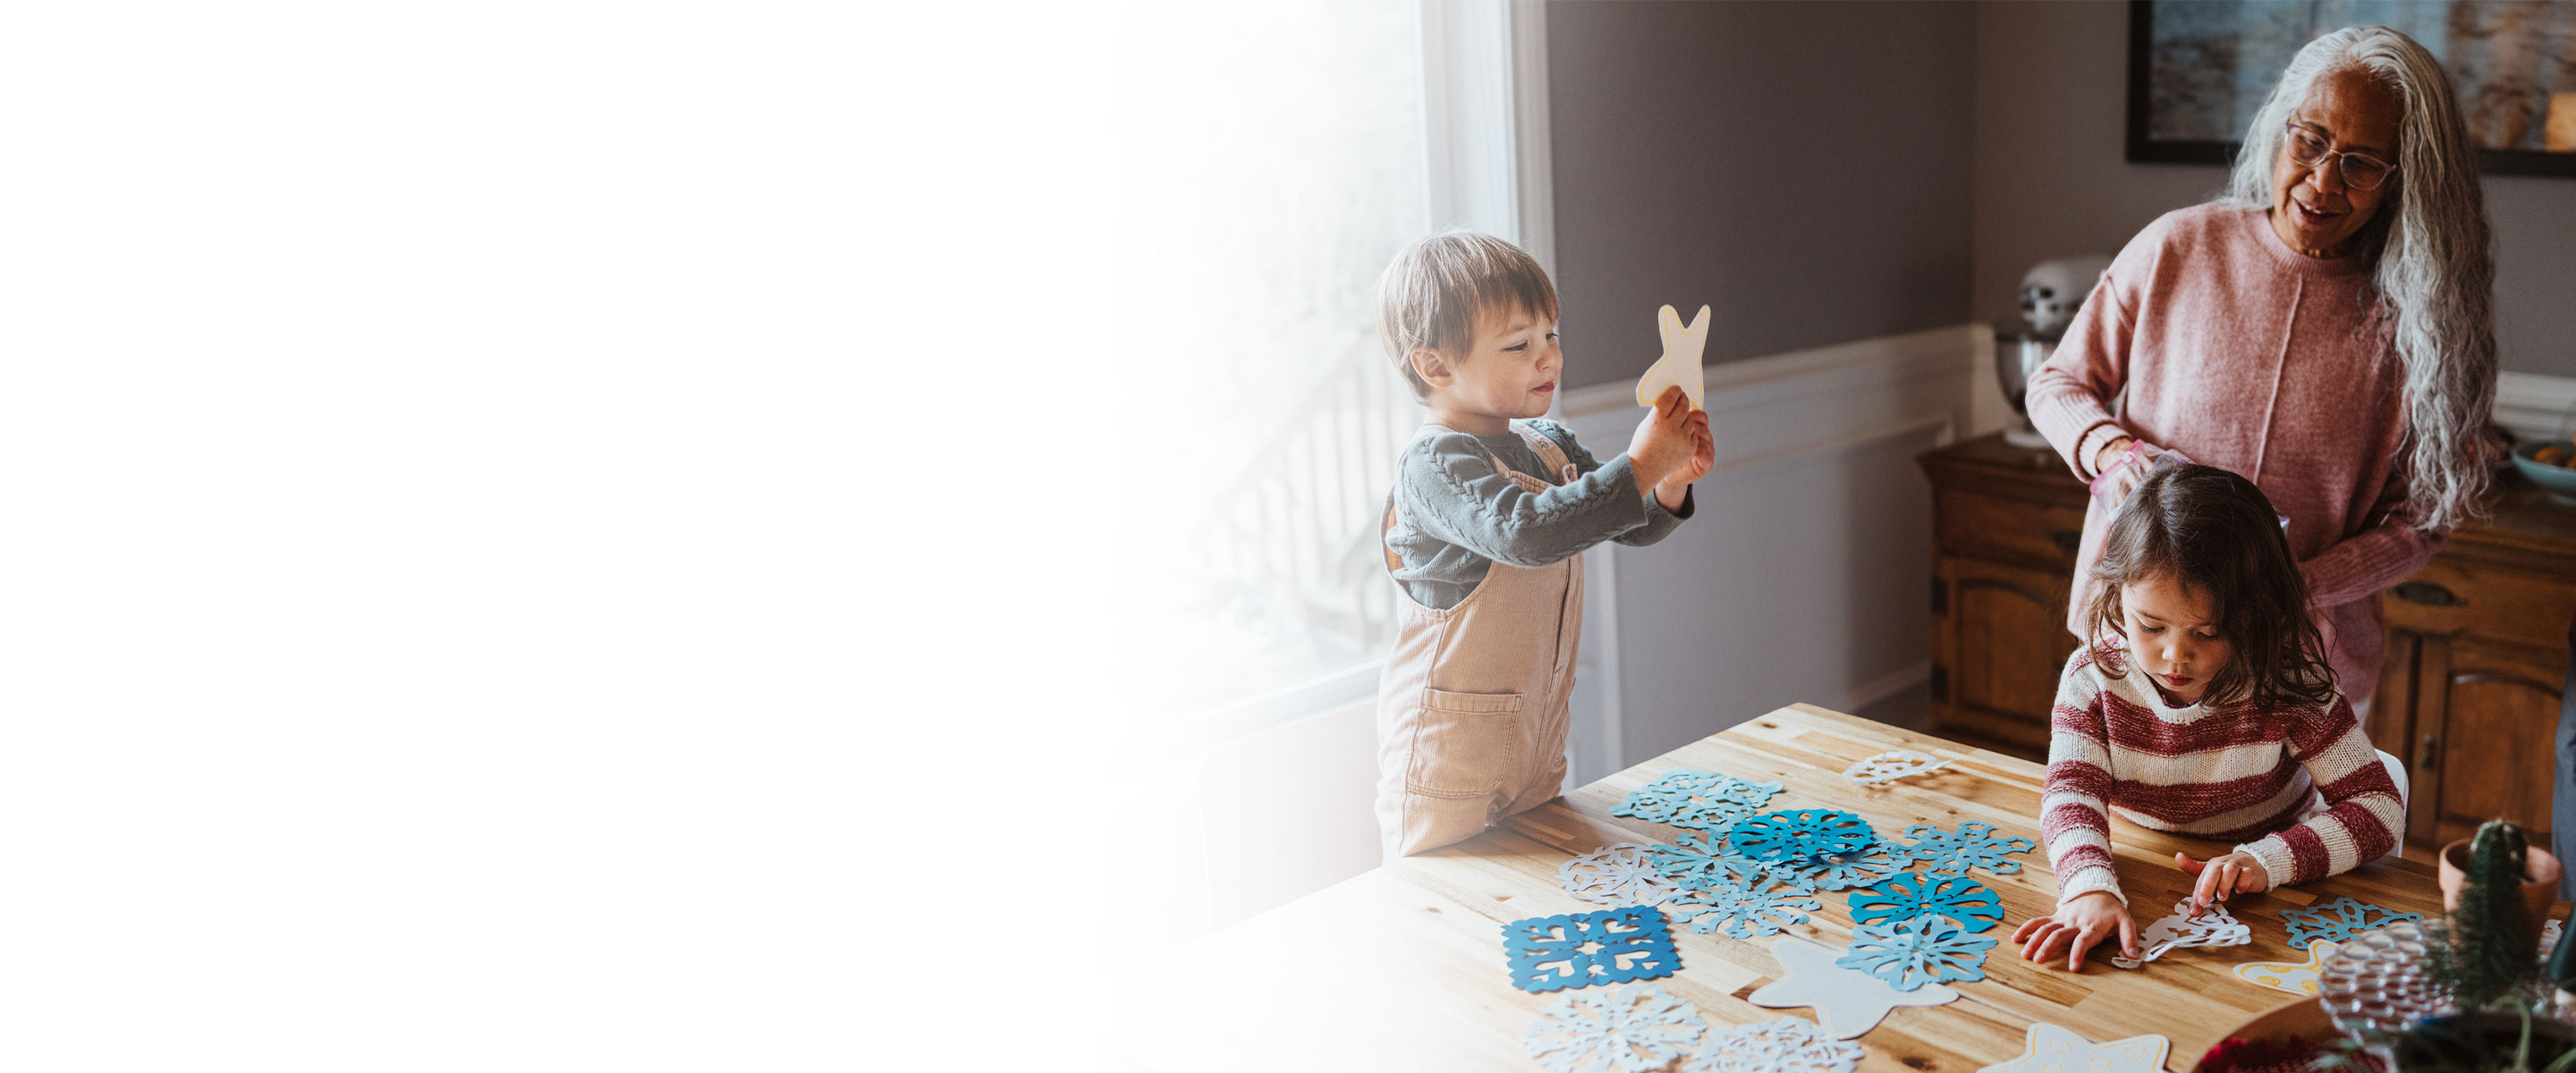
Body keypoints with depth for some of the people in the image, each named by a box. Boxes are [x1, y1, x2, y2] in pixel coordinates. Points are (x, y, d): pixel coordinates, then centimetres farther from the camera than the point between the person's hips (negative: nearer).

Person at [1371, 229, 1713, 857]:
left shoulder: (1549, 447, 7)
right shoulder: (1435, 466, -20)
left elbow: (1630, 525, 15)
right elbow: (1526, 531, -36)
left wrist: (1673, 481, -7)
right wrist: (1637, 468, -31)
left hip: (1536, 735, 8)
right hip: (1447, 752, -8)